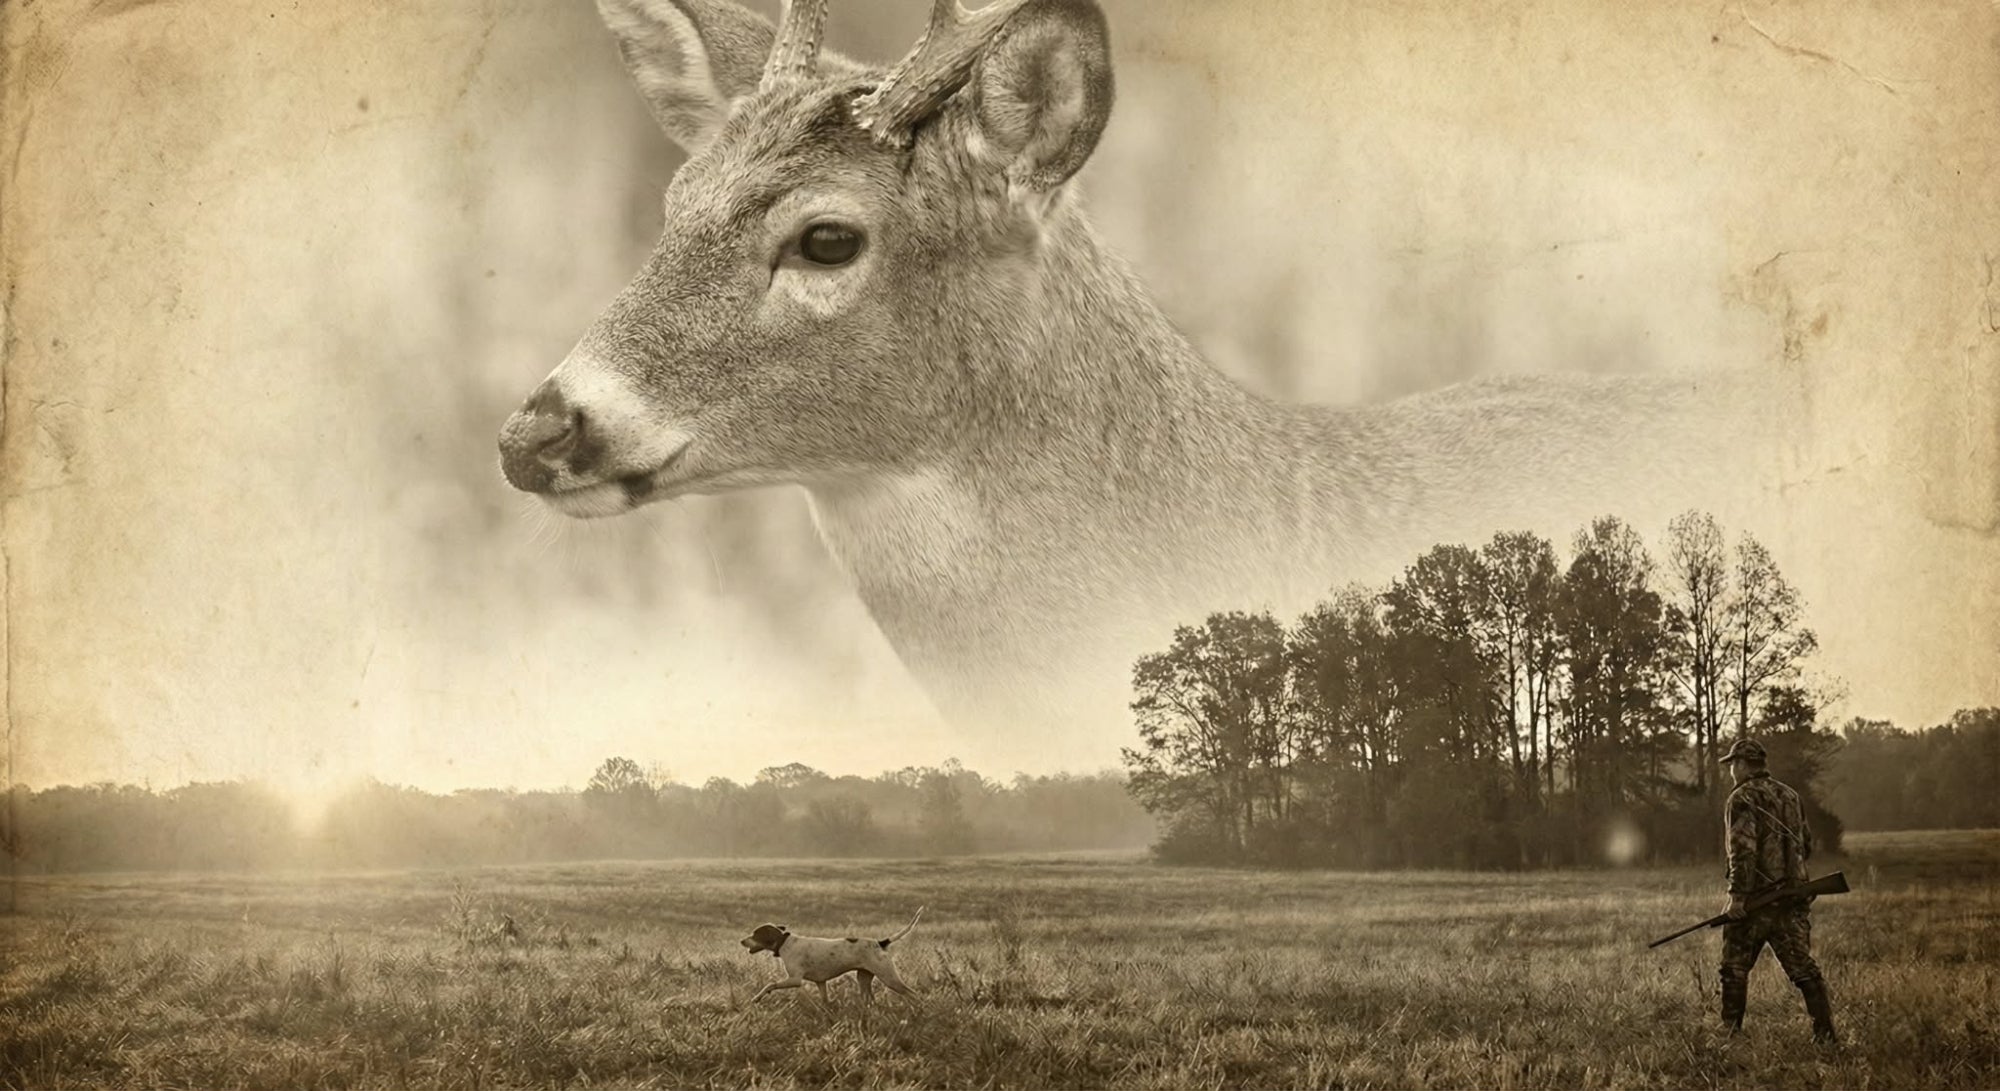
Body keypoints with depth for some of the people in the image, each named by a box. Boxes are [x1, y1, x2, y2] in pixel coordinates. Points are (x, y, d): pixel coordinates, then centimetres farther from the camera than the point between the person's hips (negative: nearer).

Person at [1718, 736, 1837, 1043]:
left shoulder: (1743, 798, -9)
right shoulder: (1790, 795, 14)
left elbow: (1743, 849, -18)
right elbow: (1807, 845, 19)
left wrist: (1738, 894, -18)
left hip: (1756, 897, -6)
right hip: (1794, 897, 6)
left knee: (1735, 968, 7)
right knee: (1802, 966, 4)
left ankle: (1730, 1031, 12)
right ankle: (1825, 1032, -3)